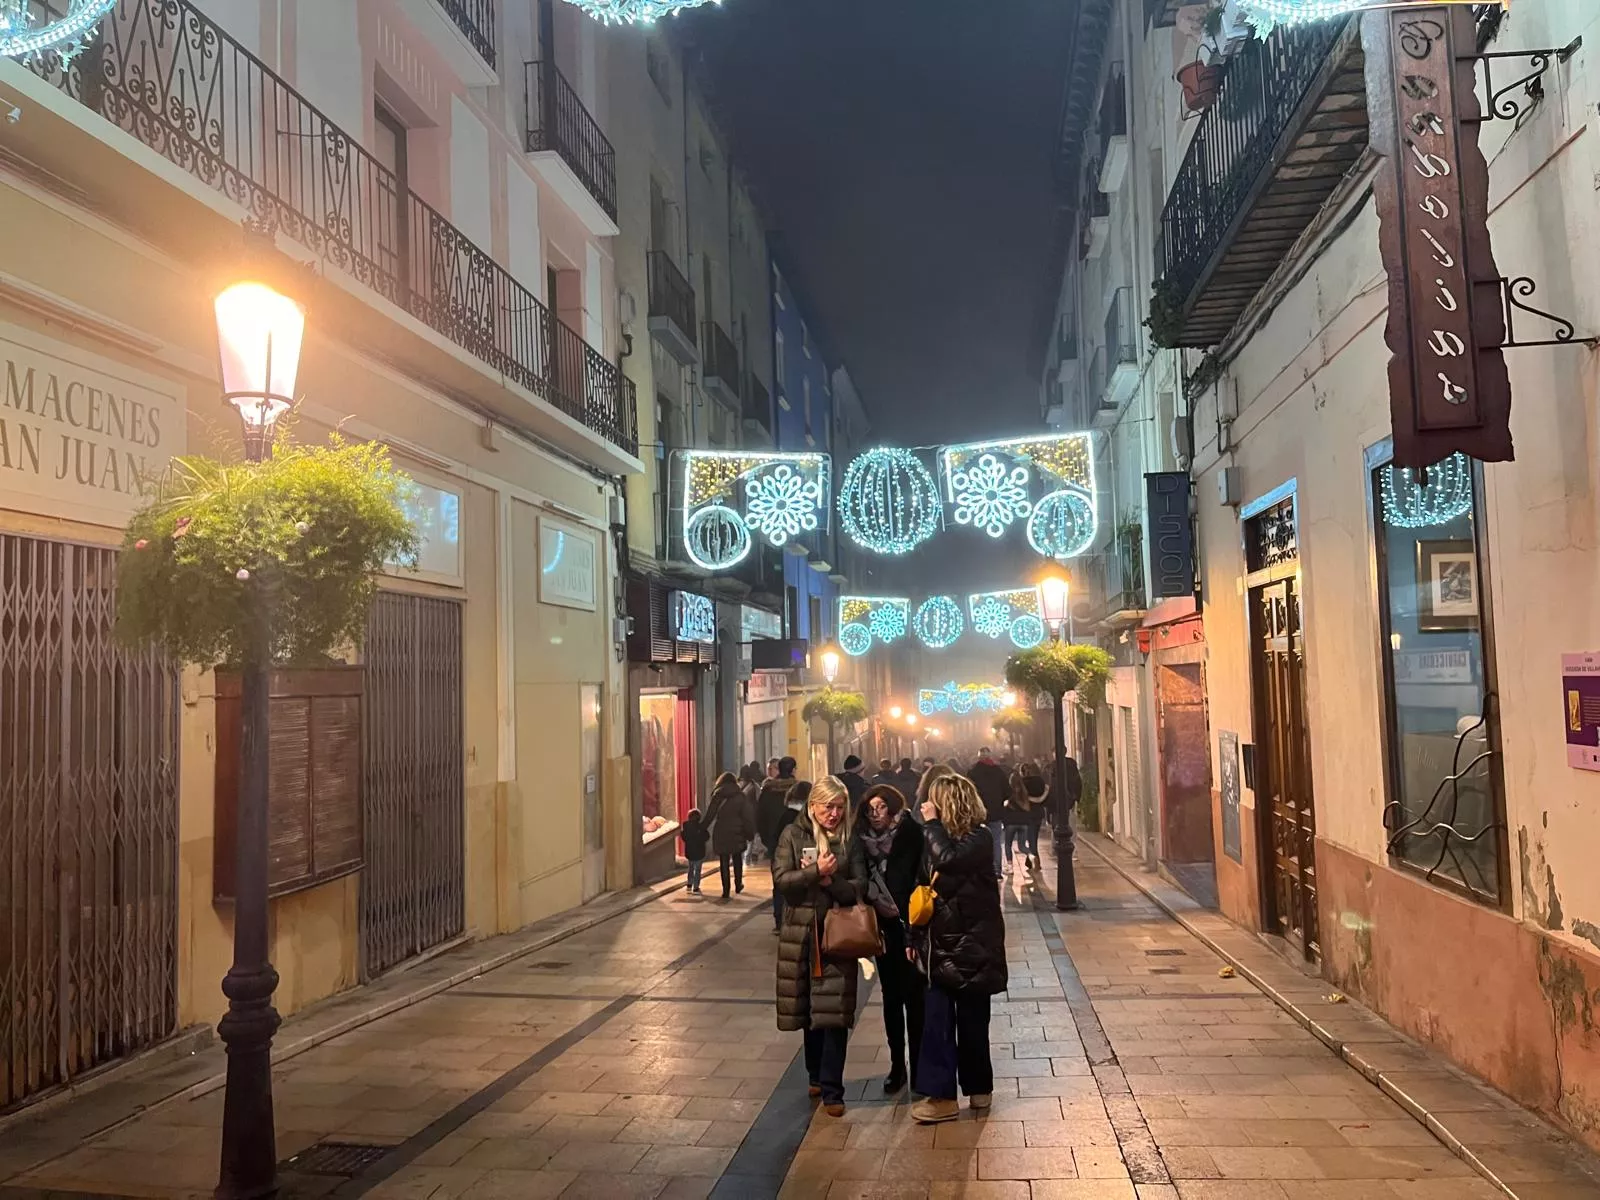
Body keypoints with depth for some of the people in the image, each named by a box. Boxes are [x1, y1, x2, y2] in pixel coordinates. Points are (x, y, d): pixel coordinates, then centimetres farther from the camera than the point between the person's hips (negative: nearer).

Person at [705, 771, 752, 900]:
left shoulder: (717, 795, -1)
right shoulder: (740, 796, 0)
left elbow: (710, 814, -4)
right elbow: (745, 816, -2)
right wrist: (748, 833, 2)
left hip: (721, 832, -1)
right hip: (737, 832, 1)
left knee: (724, 862, 3)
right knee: (737, 860, 19)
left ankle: (726, 890, 1)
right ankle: (738, 884, 25)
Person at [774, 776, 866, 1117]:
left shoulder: (849, 839, 2)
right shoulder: (793, 835, 0)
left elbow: (859, 887, -1)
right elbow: (780, 880, -8)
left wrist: (831, 882, -16)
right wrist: (816, 871, -18)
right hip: (801, 932, 1)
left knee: (835, 1012, -5)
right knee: (809, 1008, 12)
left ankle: (831, 1089, 4)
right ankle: (816, 1075, 32)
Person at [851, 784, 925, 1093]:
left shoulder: (910, 836, -10)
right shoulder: (865, 841, 3)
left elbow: (920, 879, -13)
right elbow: (862, 884, 6)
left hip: (910, 927, -4)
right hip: (884, 929, 4)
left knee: (913, 998, 0)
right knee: (891, 997, 12)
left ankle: (918, 1067, 12)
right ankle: (897, 1066, 23)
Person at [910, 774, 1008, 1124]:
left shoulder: (979, 838, -12)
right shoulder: (941, 836, 7)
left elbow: (948, 860, -32)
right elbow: (926, 887, 12)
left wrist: (932, 823, -20)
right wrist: (915, 937, 12)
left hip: (971, 944, -5)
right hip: (941, 943, 5)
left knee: (971, 1020, 7)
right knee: (935, 1020, 1)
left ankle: (978, 1087, 22)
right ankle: (940, 1094, 7)